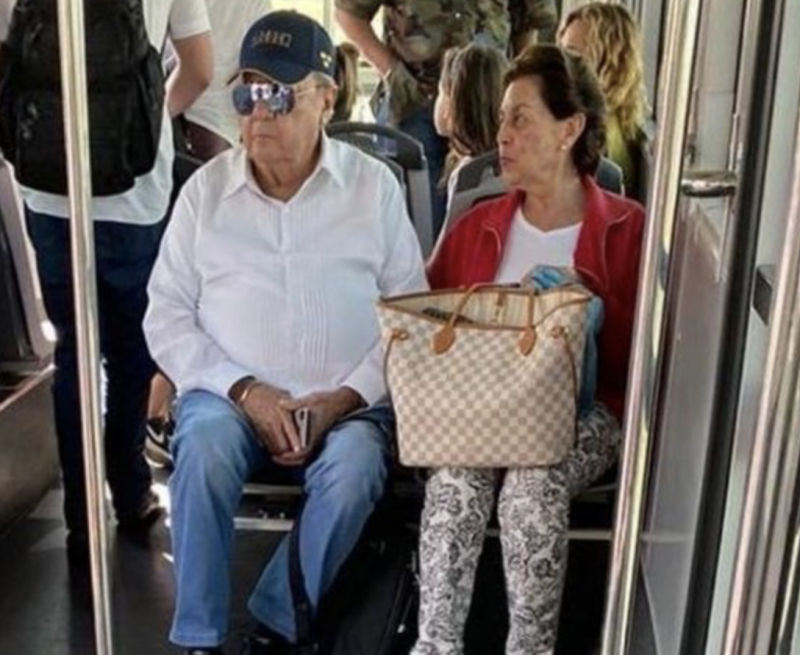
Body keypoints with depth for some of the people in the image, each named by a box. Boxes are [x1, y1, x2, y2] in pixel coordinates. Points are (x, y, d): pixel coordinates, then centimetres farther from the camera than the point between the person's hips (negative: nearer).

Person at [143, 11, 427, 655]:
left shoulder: (375, 185, 3)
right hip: (230, 395, 1)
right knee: (204, 450, -31)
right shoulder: (206, 188, 4)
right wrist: (244, 389, -12)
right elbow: (166, 317, 2)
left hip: (348, 403, 0)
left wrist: (345, 397, -12)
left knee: (355, 470, -31)